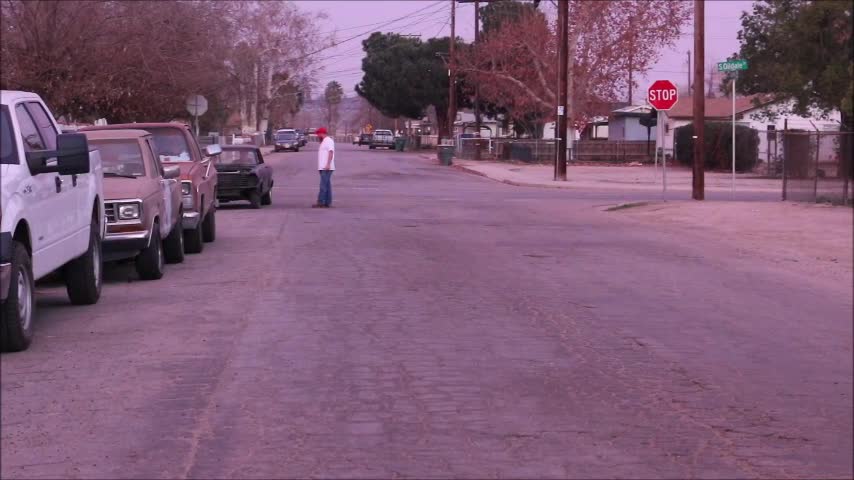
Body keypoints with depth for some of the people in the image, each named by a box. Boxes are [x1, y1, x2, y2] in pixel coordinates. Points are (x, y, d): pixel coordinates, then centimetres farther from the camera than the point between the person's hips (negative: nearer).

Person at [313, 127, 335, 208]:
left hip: (326, 168, -11)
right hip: (323, 168, 11)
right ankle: (327, 203, 8)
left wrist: (328, 164, -28)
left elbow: (331, 152, -20)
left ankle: (321, 202, -15)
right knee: (327, 186, 8)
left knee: (324, 185, -12)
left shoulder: (329, 141, -10)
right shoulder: (324, 142, 22)